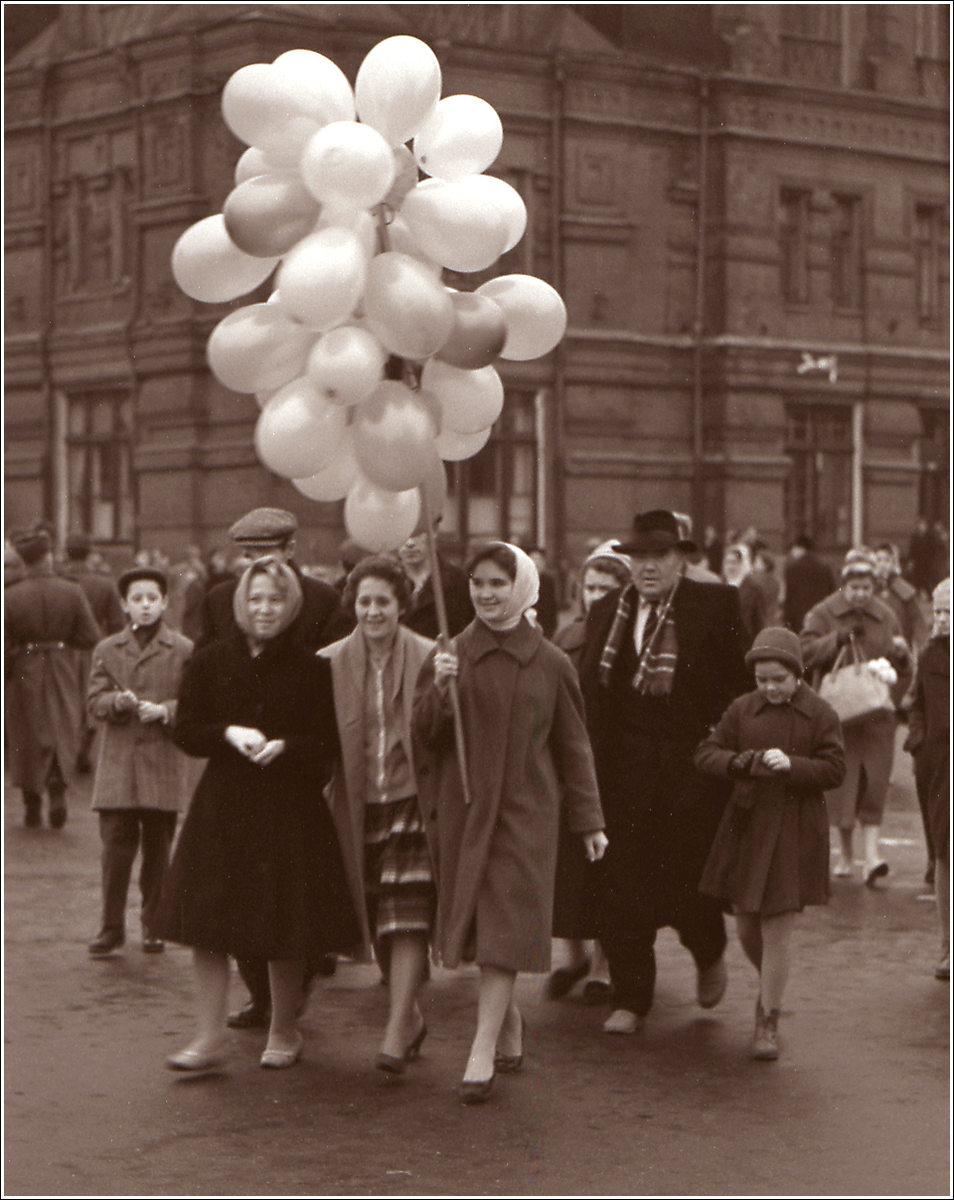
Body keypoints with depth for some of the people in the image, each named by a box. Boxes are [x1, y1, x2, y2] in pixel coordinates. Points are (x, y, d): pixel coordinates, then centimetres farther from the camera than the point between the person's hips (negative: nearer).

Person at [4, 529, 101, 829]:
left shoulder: (10, 597, -12)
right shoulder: (72, 592, -9)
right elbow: (90, 637, -5)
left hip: (24, 676, 0)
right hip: (63, 674, 1)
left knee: (27, 738, 12)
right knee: (63, 734, 11)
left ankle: (32, 806, 17)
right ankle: (58, 786, -13)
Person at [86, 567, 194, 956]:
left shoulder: (183, 651, 4)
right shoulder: (107, 650, 11)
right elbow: (94, 701, 5)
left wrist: (164, 711, -16)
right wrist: (118, 701, -15)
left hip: (163, 765, -1)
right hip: (117, 765, 1)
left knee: (157, 849, 5)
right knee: (116, 847, -3)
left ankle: (154, 924, 18)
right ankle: (112, 927, 6)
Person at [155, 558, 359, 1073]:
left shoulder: (311, 668, -1)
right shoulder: (210, 662, 4)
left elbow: (330, 743, 0)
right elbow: (185, 731, 4)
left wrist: (284, 747, -17)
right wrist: (229, 734, -13)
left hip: (289, 806, -1)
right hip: (222, 804, 2)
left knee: (285, 932, 4)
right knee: (207, 923, -3)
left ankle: (283, 1031, 21)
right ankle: (209, 1038, 4)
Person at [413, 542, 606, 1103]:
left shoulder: (550, 663, 0)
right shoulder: (450, 656, 2)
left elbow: (573, 746, 6)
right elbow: (425, 736, 0)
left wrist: (589, 821, 8)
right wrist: (439, 691, -19)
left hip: (524, 809, -2)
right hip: (464, 808, 2)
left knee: (507, 928, -8)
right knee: (480, 926, 7)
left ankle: (483, 1052, -8)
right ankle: (511, 1029, 27)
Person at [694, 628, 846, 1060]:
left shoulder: (821, 715, -3)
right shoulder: (742, 709, 4)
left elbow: (834, 769, -6)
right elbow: (706, 753, 4)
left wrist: (791, 764, -22)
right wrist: (743, 762, -15)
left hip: (793, 833, -3)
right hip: (745, 826, 3)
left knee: (777, 928, -4)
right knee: (746, 929, 9)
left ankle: (768, 1020, 8)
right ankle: (770, 987, 39)